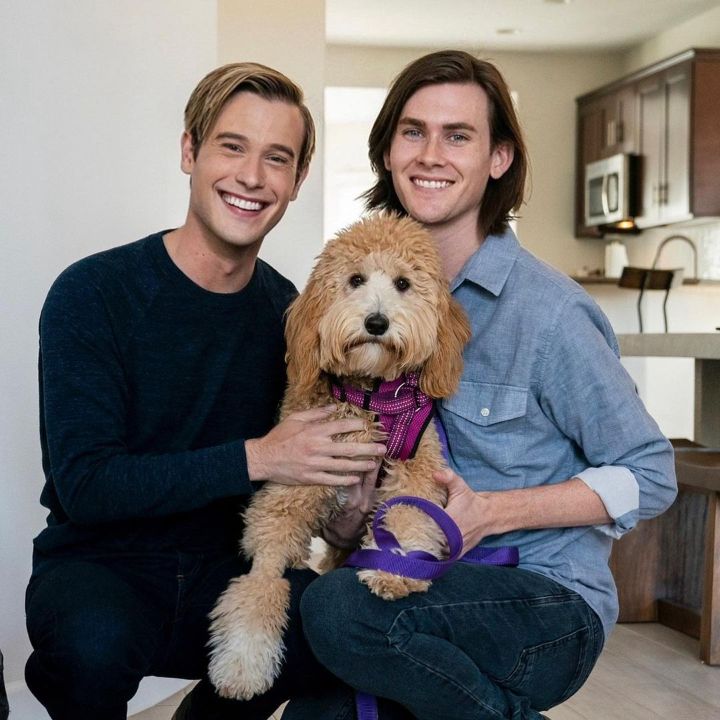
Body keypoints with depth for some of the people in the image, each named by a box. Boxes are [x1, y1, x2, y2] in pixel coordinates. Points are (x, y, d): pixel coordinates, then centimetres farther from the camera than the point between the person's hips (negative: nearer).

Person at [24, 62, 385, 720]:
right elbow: (83, 485, -19)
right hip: (99, 564, -4)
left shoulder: (286, 309, 3)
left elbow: (299, 466, 10)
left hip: (225, 568, 5)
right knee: (93, 641, -37)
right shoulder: (92, 294, -12)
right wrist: (252, 459, -23)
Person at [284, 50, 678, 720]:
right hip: (430, 585, 5)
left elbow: (650, 476, -7)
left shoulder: (545, 309, -12)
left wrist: (491, 512, -16)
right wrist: (353, 503, -4)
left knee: (337, 607, -30)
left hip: (551, 604, -5)